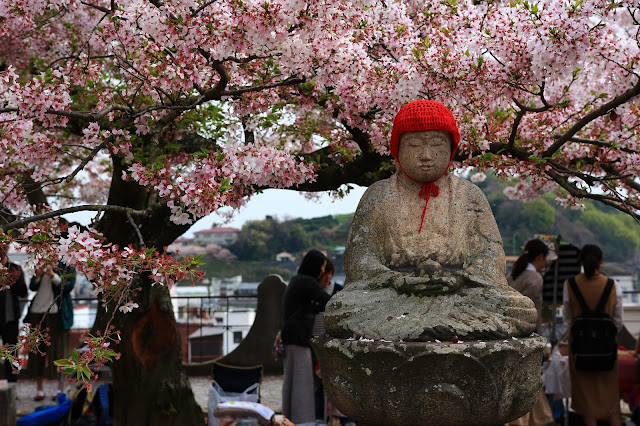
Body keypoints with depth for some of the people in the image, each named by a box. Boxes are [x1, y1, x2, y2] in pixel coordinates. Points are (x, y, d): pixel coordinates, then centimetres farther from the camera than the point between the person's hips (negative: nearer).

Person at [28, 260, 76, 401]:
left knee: (58, 349, -2)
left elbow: (69, 286, -8)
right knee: (37, 350, 5)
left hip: (56, 311, -5)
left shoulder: (66, 265, 0)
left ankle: (61, 389, 4)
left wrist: (53, 275, -18)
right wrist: (38, 275, -6)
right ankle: (39, 389, 11)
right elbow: (32, 287, 12)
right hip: (37, 310, 5)